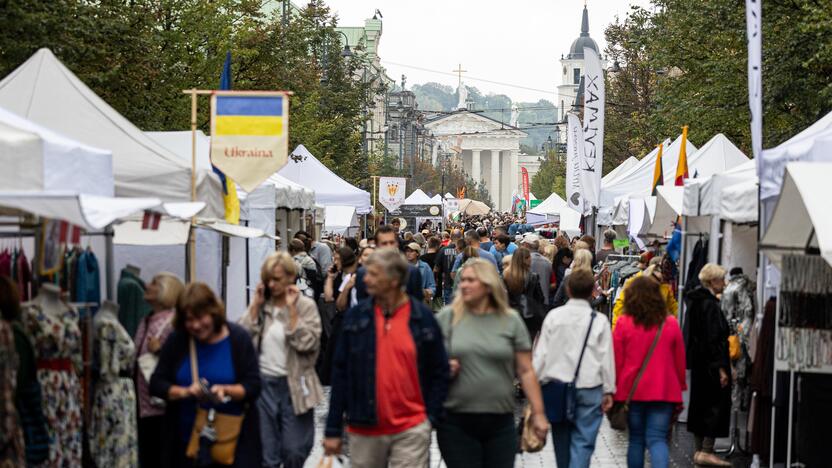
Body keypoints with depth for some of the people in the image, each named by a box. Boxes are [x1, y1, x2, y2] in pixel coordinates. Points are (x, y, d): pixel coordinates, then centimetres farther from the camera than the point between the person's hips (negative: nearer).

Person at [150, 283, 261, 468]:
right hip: (187, 440, 2)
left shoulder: (238, 338, -3)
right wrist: (184, 392, -18)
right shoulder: (177, 340, 0)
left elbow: (253, 386, -4)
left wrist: (226, 390, -24)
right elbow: (156, 384, 1)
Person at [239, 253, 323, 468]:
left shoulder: (305, 306, -3)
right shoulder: (261, 305, 7)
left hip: (293, 386, -3)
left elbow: (306, 344, -16)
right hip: (264, 384, 3)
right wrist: (256, 304, -6)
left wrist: (292, 309, -15)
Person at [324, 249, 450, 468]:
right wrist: (333, 430, 2)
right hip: (364, 430, 2)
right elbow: (340, 374, 3)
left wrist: (430, 418, -4)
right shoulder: (356, 316, 2)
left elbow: (440, 373, 4)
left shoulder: (423, 317, -1)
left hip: (411, 431, -2)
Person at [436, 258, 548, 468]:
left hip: (500, 423, 1)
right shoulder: (447, 317, 2)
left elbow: (525, 372, 5)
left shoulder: (511, 321, 4)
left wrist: (538, 413, 3)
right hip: (456, 422, -1)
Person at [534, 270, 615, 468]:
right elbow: (606, 358, -3)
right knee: (583, 441, -2)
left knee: (562, 438, 17)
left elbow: (541, 353, 1)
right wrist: (608, 391, 4)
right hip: (589, 387, -2)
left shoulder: (553, 316, 0)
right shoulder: (599, 320, -4)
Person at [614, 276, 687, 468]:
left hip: (632, 390, 0)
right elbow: (680, 360, 5)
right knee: (657, 439, -1)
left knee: (636, 439, 13)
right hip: (664, 392, 0)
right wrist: (680, 387, 17)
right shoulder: (671, 324, -2)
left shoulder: (624, 323, -6)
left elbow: (617, 360, -1)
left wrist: (614, 390, 9)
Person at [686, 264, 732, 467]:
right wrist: (721, 368, -19)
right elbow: (713, 338, -21)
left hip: (698, 364, 10)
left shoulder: (696, 302, 11)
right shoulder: (710, 305, -18)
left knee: (701, 404, 14)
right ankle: (706, 451, -4)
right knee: (717, 404, -3)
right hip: (711, 364, -10)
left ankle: (700, 450, 20)